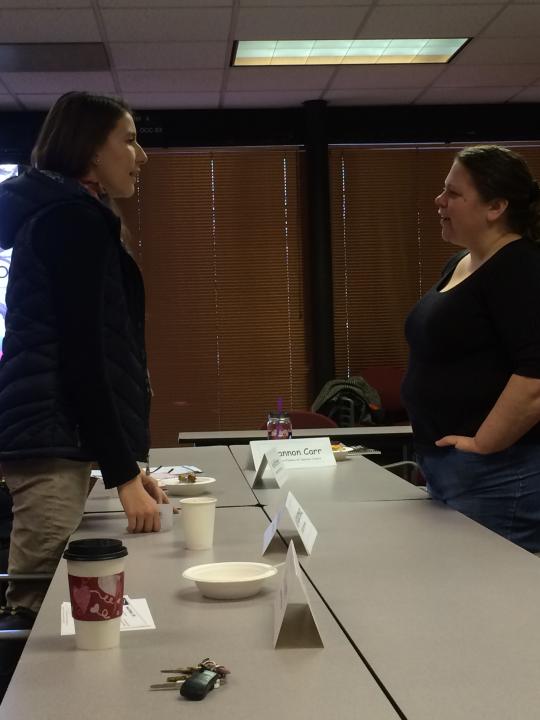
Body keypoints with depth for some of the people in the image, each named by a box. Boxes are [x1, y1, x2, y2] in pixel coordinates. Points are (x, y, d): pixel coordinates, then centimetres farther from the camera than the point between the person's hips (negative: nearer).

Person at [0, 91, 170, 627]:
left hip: (52, 436, 10)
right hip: (54, 439, -10)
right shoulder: (75, 219, -8)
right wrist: (124, 473, -15)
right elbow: (82, 352, -15)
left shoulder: (58, 214, 23)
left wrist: (124, 461, 21)